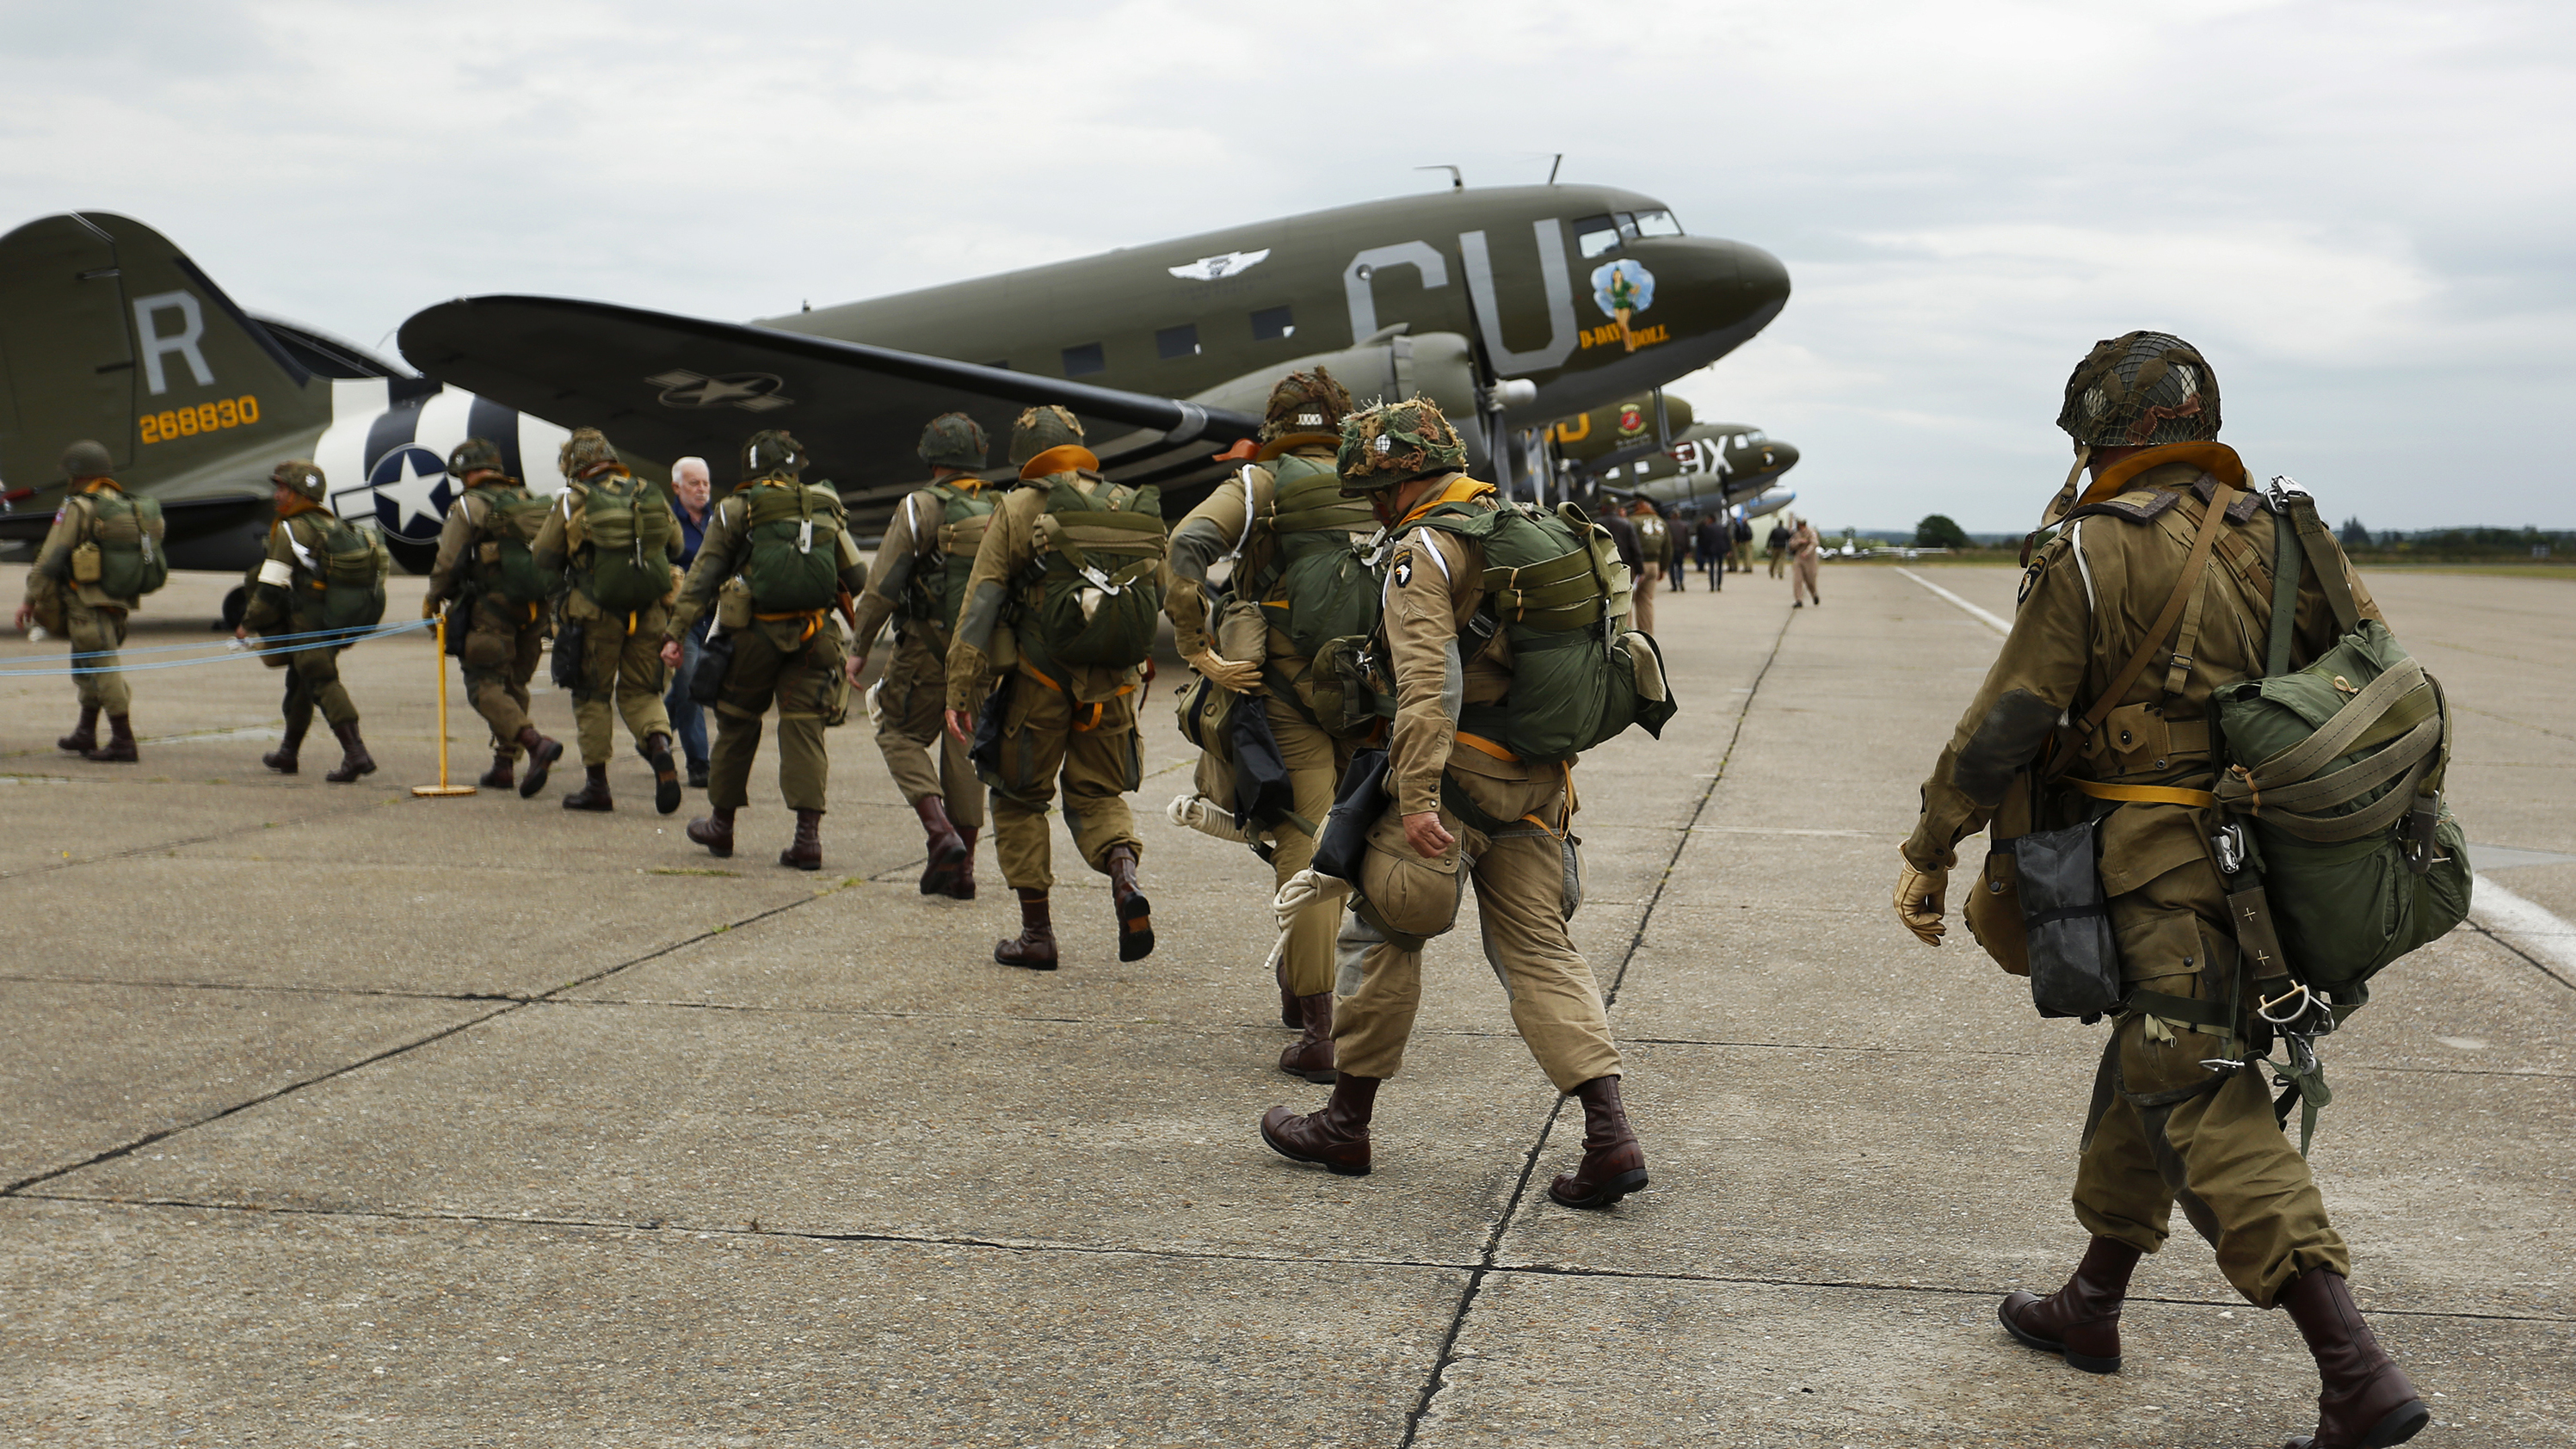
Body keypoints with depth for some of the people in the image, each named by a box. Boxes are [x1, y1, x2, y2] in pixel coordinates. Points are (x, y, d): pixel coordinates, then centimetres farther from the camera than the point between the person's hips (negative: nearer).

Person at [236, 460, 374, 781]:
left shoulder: (291, 529, -10)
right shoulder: (334, 525, 16)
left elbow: (272, 586, -13)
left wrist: (248, 624, -2)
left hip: (307, 622, -9)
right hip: (336, 622, 9)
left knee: (323, 682, -12)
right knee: (299, 682, 20)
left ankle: (356, 753, -23)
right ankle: (287, 754, 32)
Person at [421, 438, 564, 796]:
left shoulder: (469, 506, -3)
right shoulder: (530, 503, 16)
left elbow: (447, 562, -5)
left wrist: (433, 599, 11)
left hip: (491, 607, -6)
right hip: (535, 607, 6)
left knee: (484, 685, -5)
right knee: (514, 684, 16)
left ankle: (535, 743, -26)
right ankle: (504, 764, 14)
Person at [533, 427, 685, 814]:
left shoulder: (573, 502, -4)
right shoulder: (648, 496, 5)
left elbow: (544, 557, 2)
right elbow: (674, 545, 17)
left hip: (596, 612, -3)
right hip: (649, 611, 3)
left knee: (593, 696, 10)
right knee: (639, 691, 14)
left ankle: (596, 785, 12)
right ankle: (660, 746, -14)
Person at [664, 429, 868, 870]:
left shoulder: (736, 509, 1)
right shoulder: (825, 508, 8)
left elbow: (702, 576, -3)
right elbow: (857, 577, 8)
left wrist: (675, 631, -2)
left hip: (753, 634, -1)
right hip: (813, 635, 1)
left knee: (737, 724, 13)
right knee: (804, 730, 2)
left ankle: (721, 825, 26)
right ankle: (808, 836, -7)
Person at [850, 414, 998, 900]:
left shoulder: (921, 508, -8)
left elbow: (883, 585, -10)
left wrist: (860, 647, -2)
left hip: (927, 649, -5)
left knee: (900, 733, 9)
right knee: (963, 748, 10)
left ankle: (941, 833, -11)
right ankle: (961, 868, 11)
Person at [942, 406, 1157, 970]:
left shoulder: (1020, 508, -4)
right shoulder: (1132, 509, 7)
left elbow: (981, 601, -8)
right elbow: (1158, 592, 13)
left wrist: (960, 692, -8)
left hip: (1037, 680, -3)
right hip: (1112, 684, 3)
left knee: (1021, 800, 12)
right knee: (1096, 793, 16)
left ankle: (1036, 933, 12)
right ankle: (1126, 882, -12)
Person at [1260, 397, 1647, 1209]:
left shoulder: (1423, 549, -10)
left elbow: (1427, 684, -23)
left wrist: (1417, 800, -27)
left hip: (1460, 774, -8)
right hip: (1535, 781, 8)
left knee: (1382, 932, 7)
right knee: (1537, 948, 7)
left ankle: (1347, 1124, 17)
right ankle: (1610, 1136, -4)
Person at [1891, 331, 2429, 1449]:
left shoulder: (2093, 551, -10)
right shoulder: (2284, 538, 10)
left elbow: (2007, 721, -10)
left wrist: (1931, 849, -2)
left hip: (2158, 868, -8)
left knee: (2200, 1101, -7)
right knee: (2148, 1070, 21)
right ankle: (2091, 1306, 35)